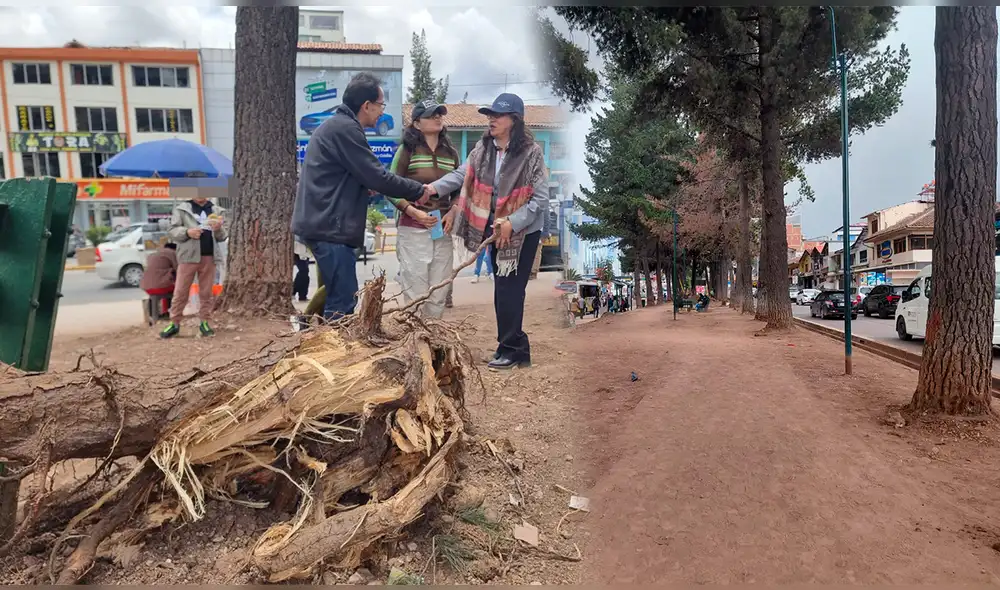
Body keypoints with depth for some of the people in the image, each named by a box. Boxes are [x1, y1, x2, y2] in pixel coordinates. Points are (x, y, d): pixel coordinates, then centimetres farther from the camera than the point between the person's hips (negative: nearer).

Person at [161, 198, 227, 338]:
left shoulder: (216, 211, 13)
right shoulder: (181, 209, 6)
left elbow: (222, 237, 12)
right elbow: (172, 231, 1)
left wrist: (218, 229, -11)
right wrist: (187, 232, -18)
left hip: (209, 257, 2)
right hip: (188, 256, -2)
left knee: (206, 292, 8)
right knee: (180, 291, 1)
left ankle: (204, 322, 17)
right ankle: (174, 323, 10)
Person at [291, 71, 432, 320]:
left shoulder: (336, 125, 19)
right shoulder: (345, 128, -14)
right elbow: (377, 177, -16)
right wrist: (419, 190, -4)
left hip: (323, 223, 11)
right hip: (329, 226, -11)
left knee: (335, 295, 16)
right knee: (343, 300, -8)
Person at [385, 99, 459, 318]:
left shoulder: (451, 153, 12)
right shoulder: (407, 150, -2)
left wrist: (453, 212, -2)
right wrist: (413, 212, -15)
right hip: (413, 229, -4)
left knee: (439, 294, 8)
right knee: (415, 292, -2)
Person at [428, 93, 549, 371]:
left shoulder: (531, 153, -14)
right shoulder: (483, 148, 3)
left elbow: (540, 199, -15)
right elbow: (463, 175, 3)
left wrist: (513, 222, -24)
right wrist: (434, 188, -10)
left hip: (522, 232, -6)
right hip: (495, 230, 6)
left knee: (508, 291, -5)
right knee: (502, 290, 12)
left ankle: (511, 350, 10)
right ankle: (515, 347, 24)